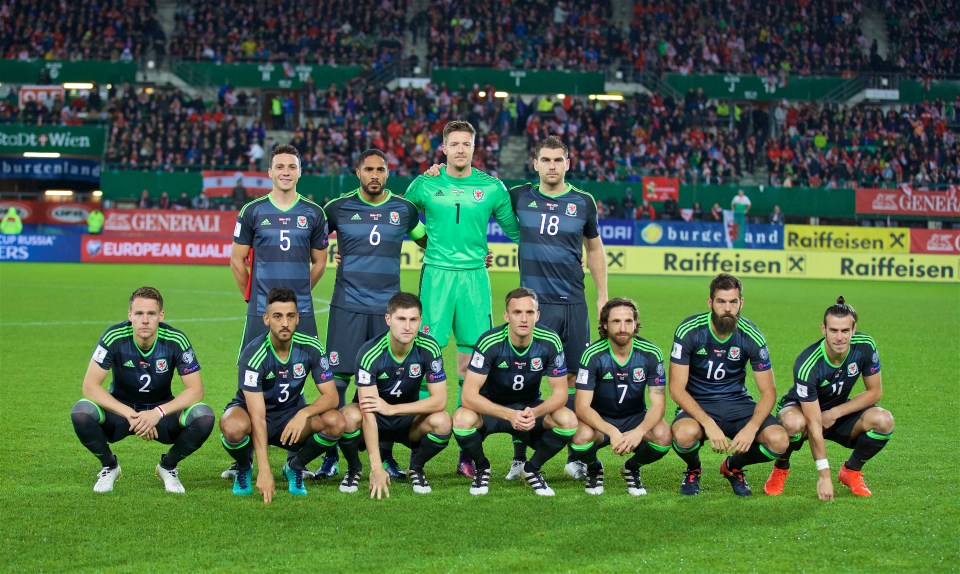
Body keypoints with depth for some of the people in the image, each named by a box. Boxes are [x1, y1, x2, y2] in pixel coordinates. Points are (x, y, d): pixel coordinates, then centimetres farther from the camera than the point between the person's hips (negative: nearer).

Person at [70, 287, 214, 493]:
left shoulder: (176, 341, -19)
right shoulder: (114, 338, -20)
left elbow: (196, 390, -18)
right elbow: (90, 386, -22)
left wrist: (158, 413, -32)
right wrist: (129, 414, -33)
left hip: (162, 412, 0)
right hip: (121, 409, 0)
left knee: (204, 416, -29)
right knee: (81, 412, -31)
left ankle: (168, 467, 2)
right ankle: (109, 466, 0)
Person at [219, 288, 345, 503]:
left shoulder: (311, 348, -15)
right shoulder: (253, 354, -27)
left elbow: (331, 396, -13)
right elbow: (258, 418, -31)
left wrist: (304, 414, -35)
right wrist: (264, 471, -37)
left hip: (292, 414, 3)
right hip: (250, 411, -3)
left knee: (336, 422, -26)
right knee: (233, 427, -39)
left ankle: (295, 466, 3)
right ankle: (244, 467, -1)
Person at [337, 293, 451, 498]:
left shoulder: (429, 348, -18)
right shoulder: (370, 353, -26)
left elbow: (439, 400, -18)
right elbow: (368, 413, -32)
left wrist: (391, 408, -29)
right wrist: (376, 467, -39)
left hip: (408, 418, 2)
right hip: (375, 421, -2)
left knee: (442, 422, -29)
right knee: (350, 416, -35)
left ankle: (416, 467, 3)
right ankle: (354, 469, -3)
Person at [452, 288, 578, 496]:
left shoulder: (550, 342, -18)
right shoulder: (490, 343, -24)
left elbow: (560, 393, -14)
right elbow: (469, 395, -28)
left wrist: (534, 413, -35)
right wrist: (509, 415, -41)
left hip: (531, 408, 2)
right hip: (491, 407, -2)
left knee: (568, 420, -26)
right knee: (463, 419, -34)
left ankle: (532, 469, 2)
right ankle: (482, 468, -1)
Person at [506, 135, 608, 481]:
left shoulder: (583, 202, 6)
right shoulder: (520, 197, 2)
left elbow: (594, 248, 17)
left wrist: (603, 295, 15)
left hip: (574, 303, 1)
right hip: (533, 300, -1)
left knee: (574, 378, 3)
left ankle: (575, 458, 13)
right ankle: (519, 458, 4)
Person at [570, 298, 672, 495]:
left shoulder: (651, 354, -14)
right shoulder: (593, 355, -19)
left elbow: (658, 403, -15)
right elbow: (582, 407, -23)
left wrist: (639, 432, -36)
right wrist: (612, 432, -40)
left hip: (635, 418, 2)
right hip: (599, 419, -2)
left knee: (663, 435, -30)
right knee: (582, 436, -36)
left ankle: (632, 468, 5)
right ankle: (594, 469, 3)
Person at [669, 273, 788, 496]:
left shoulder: (751, 336, -10)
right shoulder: (689, 331, -15)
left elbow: (768, 391, -6)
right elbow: (677, 389, -16)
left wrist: (751, 428, -25)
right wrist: (708, 424, -30)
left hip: (737, 402, 2)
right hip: (697, 404, -2)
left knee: (778, 440, -24)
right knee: (685, 434, -38)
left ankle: (733, 466, 11)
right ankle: (693, 470, 2)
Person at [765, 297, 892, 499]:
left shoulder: (865, 346, -22)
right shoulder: (807, 365, -34)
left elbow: (874, 391, -8)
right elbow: (813, 424, -32)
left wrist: (834, 413, -18)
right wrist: (824, 475, -31)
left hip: (840, 410, 4)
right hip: (800, 408, -4)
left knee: (883, 420, -25)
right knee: (794, 422, -41)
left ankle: (851, 471, 3)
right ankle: (781, 468, -6)